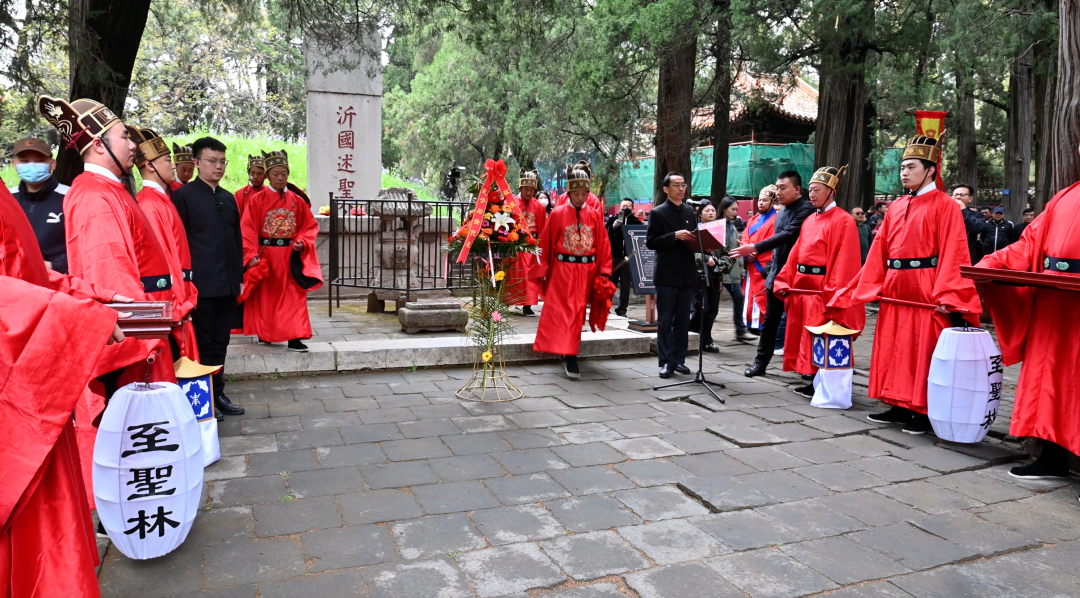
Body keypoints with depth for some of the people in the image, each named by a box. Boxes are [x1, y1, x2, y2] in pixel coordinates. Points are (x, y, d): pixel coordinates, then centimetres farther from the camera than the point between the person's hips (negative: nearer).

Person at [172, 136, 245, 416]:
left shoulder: (228, 199, 15)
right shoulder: (183, 195, -4)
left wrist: (240, 275, 13)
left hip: (228, 284, 6)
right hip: (201, 284, -6)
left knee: (220, 343, 13)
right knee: (201, 345, 2)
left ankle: (218, 393, 22)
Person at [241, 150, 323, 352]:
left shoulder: (297, 200, 5)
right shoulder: (257, 200, -4)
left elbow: (310, 226, 8)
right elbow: (248, 229, -8)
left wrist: (302, 243, -10)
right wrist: (251, 255, -18)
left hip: (291, 256, 2)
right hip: (264, 255, -2)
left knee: (293, 297, -3)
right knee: (265, 296, 9)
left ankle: (294, 338, -3)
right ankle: (265, 334, 24)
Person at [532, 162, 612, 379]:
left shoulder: (595, 216, 3)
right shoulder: (557, 214, -3)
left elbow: (603, 245, 4)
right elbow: (545, 244, 0)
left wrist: (604, 271, -2)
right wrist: (542, 271, -1)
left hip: (586, 272, 2)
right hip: (562, 270, -2)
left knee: (578, 312, 10)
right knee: (564, 312, -5)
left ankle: (570, 356, 23)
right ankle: (571, 359, -6)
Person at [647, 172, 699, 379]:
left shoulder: (690, 211, 13)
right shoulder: (658, 212, -2)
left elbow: (694, 237, 19)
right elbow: (651, 242, -10)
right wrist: (675, 236, -19)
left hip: (687, 274, 5)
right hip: (666, 275, -5)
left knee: (683, 320, 9)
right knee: (665, 321, 1)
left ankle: (678, 359, 16)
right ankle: (666, 361, 5)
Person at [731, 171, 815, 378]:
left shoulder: (806, 210, -14)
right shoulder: (782, 211, 12)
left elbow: (787, 235, -26)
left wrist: (755, 248, -33)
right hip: (777, 272, 7)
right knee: (770, 320, 9)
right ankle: (761, 361, 15)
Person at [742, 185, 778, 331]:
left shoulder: (776, 219, -3)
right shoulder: (753, 220, 20)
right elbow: (744, 239, 12)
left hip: (765, 266, -7)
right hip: (751, 265, 7)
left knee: (762, 296, -9)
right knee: (750, 295, 8)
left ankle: (761, 325, -6)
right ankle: (751, 323, 14)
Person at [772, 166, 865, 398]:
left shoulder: (843, 221, -9)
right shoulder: (809, 220, 15)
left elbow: (843, 261, -15)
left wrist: (833, 294, -20)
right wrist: (784, 281, 6)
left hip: (822, 291, -8)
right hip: (801, 287, 8)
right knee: (804, 338, 11)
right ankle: (813, 381, 21)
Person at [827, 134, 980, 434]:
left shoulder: (945, 206, -5)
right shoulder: (897, 207, 14)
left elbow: (951, 254, -13)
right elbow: (879, 252, 13)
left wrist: (946, 295, -22)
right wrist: (868, 285, 8)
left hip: (927, 294, -6)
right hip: (895, 291, 7)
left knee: (923, 352, -1)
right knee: (894, 350, 10)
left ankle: (924, 413, 10)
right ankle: (899, 406, 21)